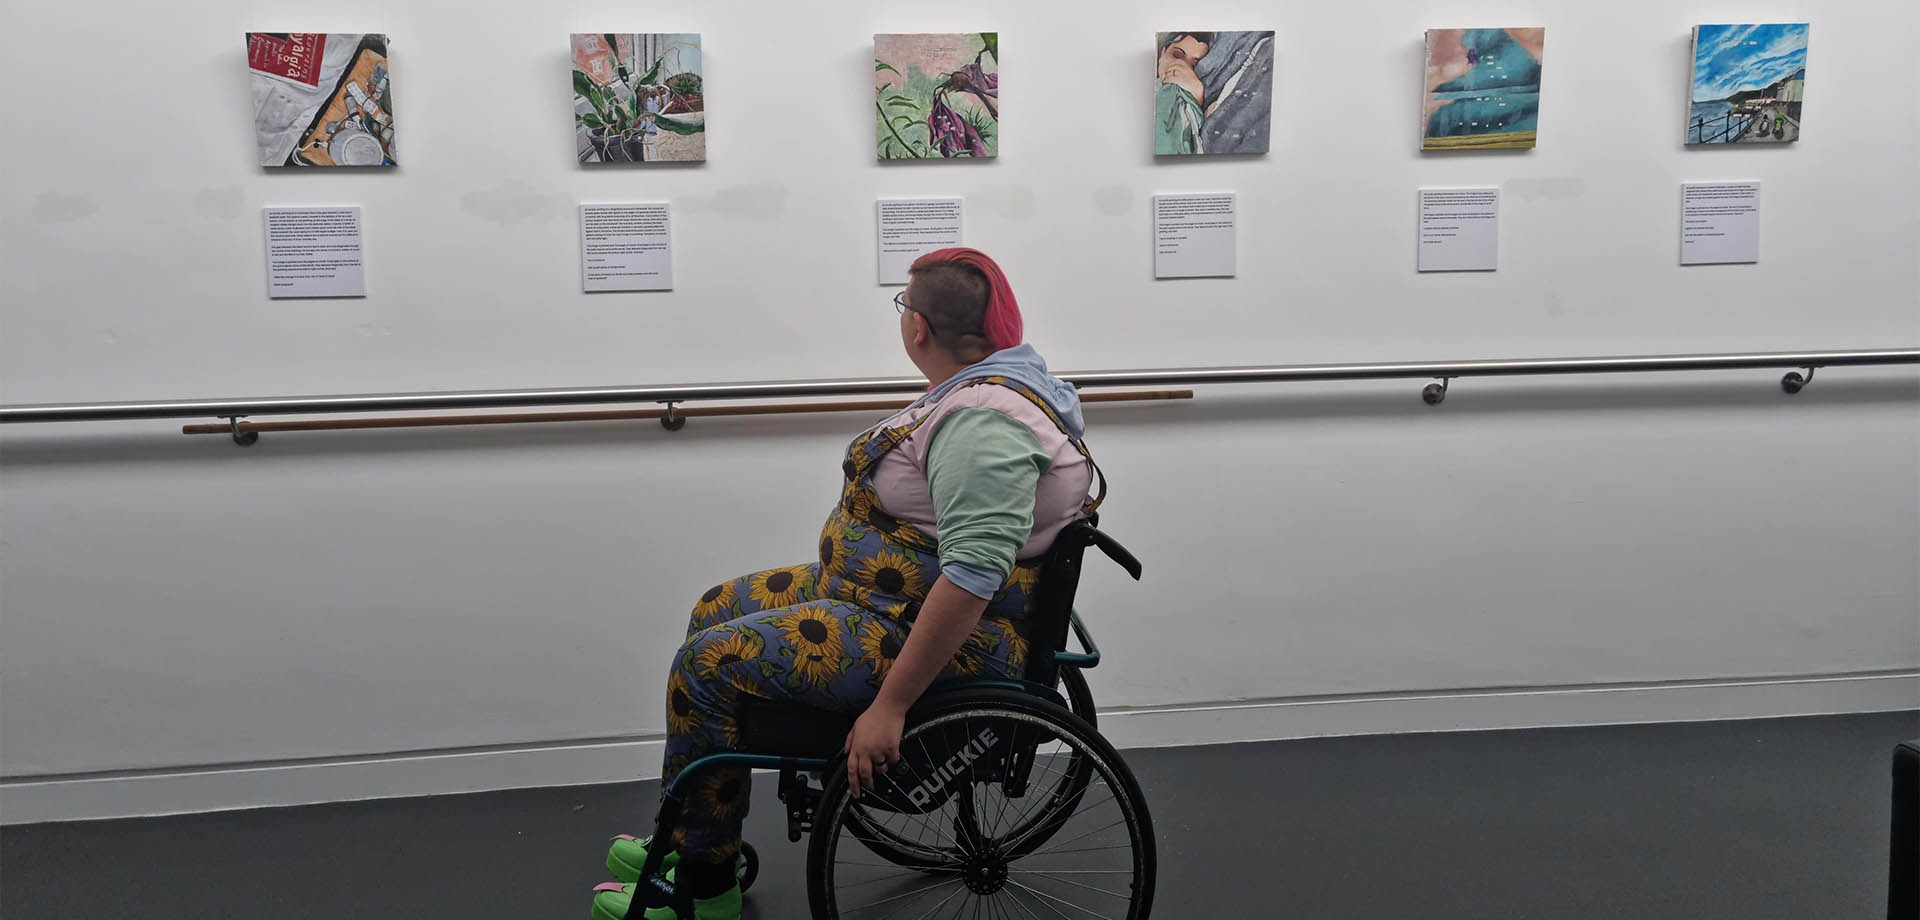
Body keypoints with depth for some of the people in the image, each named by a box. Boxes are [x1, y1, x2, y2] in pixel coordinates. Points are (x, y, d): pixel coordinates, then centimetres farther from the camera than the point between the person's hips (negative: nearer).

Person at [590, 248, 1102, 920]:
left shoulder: (984, 419, -25)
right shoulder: (982, 385, 8)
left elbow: (973, 577, -32)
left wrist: (889, 706, -30)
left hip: (942, 637, -11)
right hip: (890, 594, 11)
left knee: (707, 663, -14)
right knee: (718, 609, 14)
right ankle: (693, 839, 24)